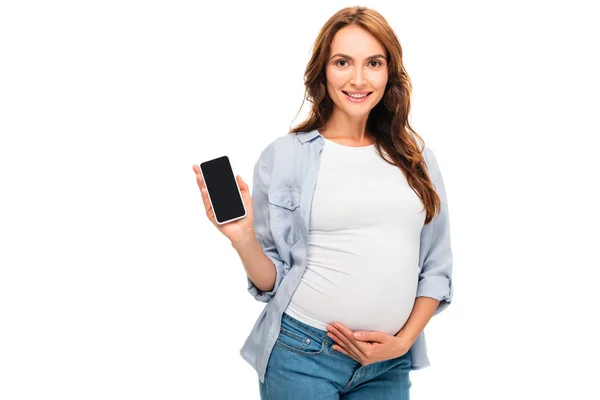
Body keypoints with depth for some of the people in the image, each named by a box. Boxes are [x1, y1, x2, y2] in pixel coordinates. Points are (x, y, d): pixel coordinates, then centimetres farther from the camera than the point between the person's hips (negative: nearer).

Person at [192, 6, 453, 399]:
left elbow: (436, 269, 9)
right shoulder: (285, 156, -4)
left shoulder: (416, 157, 4)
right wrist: (244, 239, -18)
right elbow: (271, 282, -1)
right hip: (301, 355, -2)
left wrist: (404, 340, -2)